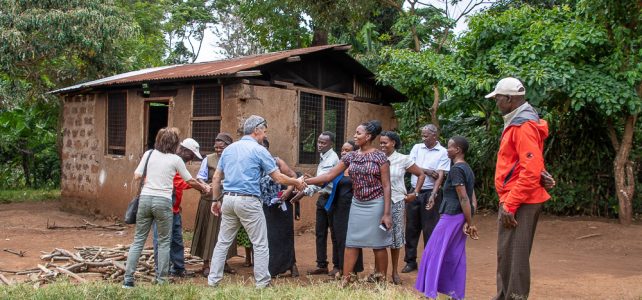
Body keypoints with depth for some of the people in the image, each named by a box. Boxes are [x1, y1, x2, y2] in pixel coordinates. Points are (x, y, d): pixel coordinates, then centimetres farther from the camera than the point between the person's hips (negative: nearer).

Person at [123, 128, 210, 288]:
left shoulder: (149, 154, 7)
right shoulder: (175, 159, 2)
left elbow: (137, 176, 4)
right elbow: (190, 181, 11)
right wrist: (204, 188, 28)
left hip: (145, 198, 3)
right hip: (163, 201, -3)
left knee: (138, 239, 9)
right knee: (164, 242, 8)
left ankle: (128, 279, 8)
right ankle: (161, 280, 8)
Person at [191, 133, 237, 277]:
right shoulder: (208, 159, -1)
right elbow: (200, 177, -3)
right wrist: (204, 185, -22)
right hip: (209, 201, -1)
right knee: (208, 232, 4)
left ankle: (223, 262, 25)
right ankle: (206, 264, 12)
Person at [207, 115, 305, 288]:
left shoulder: (229, 149, 13)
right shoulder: (259, 150, -5)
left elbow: (216, 178, 14)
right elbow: (278, 178, -5)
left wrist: (216, 200, 21)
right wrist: (297, 183, 11)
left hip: (228, 199, 6)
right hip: (248, 201, -6)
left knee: (223, 242, 12)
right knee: (260, 244, 4)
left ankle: (213, 280, 14)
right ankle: (262, 283, 7)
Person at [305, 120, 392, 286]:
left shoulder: (380, 157, -10)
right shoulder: (350, 156, 4)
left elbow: (386, 186, -10)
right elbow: (329, 175, 3)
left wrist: (387, 213, -14)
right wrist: (305, 181, -5)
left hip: (375, 204, -5)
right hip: (357, 204, 5)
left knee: (378, 244, 4)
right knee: (351, 243, 6)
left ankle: (381, 281, 17)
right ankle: (345, 280, 12)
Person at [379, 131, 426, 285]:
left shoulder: (403, 159, -1)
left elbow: (421, 175, 5)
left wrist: (415, 193, 2)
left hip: (396, 202, -1)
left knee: (395, 235, 8)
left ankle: (395, 271, 20)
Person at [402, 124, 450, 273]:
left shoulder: (442, 152, -4)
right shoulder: (417, 148, 9)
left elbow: (440, 176, -12)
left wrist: (433, 195, -22)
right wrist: (427, 171, -11)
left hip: (430, 193, -4)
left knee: (429, 229, 0)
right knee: (411, 228, 7)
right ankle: (410, 261, 17)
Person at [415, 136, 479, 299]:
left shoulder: (456, 169, -15)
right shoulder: (468, 169, 14)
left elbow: (463, 198, -20)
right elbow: (473, 199, 12)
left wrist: (470, 223, -18)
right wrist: (468, 222, 8)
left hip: (451, 216, -9)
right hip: (459, 218, 9)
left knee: (436, 252, -2)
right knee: (455, 256, 11)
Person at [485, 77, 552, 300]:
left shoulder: (524, 125, -16)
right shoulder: (516, 122, 16)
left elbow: (531, 171, -24)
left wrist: (510, 205, -22)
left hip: (520, 203, -10)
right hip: (513, 200, 10)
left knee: (514, 256, -4)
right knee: (505, 255, 17)